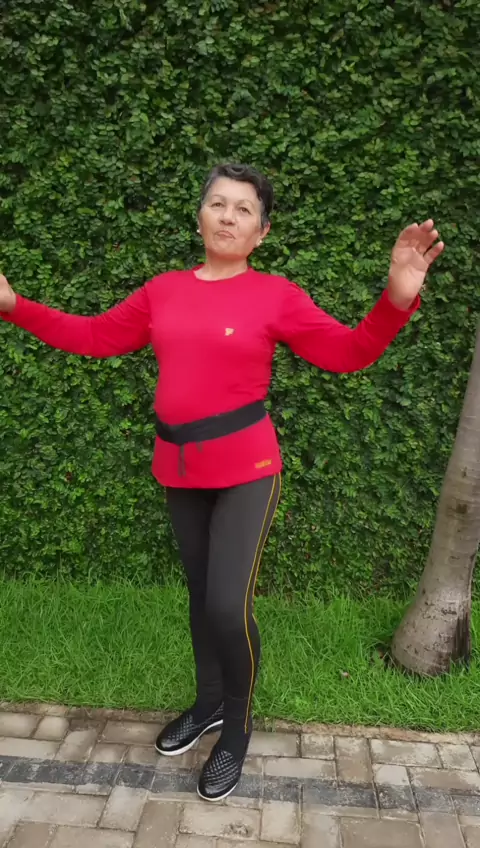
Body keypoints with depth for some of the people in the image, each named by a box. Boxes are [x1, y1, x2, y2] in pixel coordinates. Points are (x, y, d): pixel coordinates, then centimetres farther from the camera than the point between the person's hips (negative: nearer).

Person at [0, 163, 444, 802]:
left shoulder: (276, 295, -4)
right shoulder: (163, 290, 6)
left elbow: (349, 353, -7)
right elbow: (95, 336, 13)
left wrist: (397, 298, -24)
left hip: (246, 468, -4)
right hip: (177, 468, 4)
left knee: (228, 606, -6)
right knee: (201, 595, 17)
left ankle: (237, 725, 23)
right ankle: (209, 702, 41)